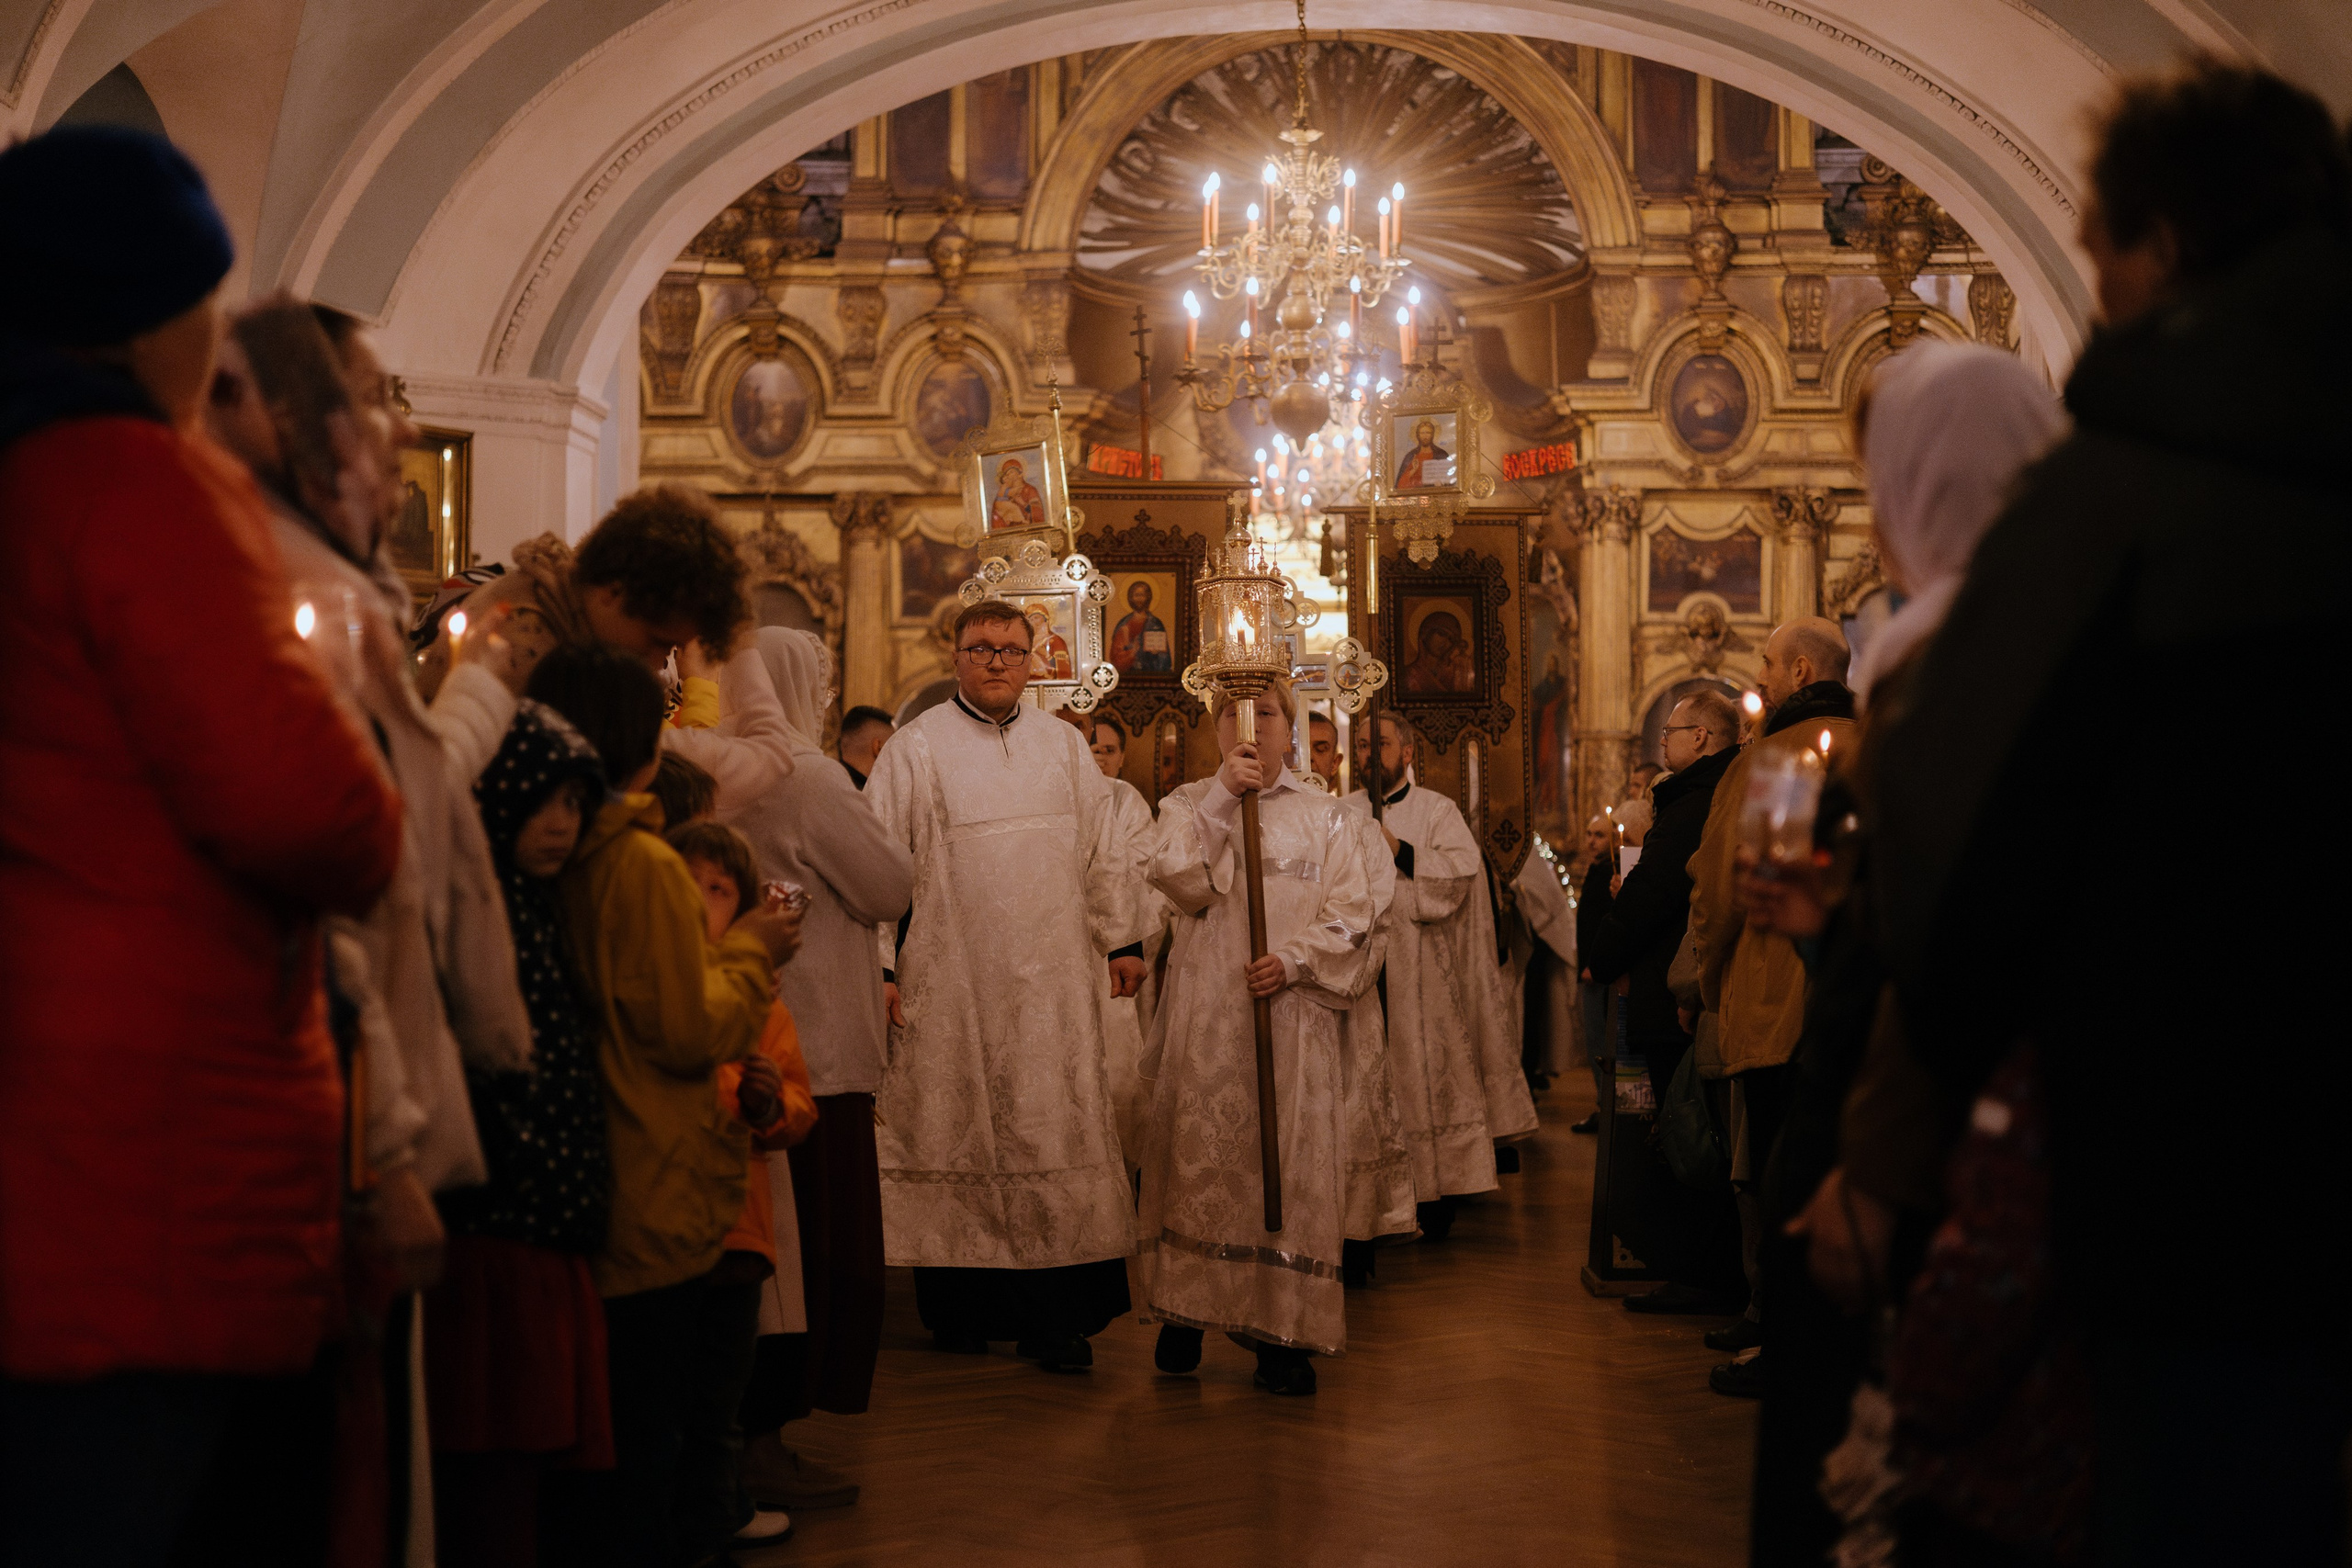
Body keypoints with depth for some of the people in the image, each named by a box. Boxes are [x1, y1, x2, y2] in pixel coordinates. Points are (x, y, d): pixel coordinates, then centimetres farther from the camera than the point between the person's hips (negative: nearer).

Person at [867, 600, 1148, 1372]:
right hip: (951, 983, -3)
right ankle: (960, 1305, 14)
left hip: (1052, 982, 3)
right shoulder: (916, 749, 0)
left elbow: (1104, 851, 15)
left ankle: (1053, 1315, 3)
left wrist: (1122, 939, 10)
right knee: (956, 1136, 3)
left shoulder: (1063, 744, 11)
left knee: (1055, 1135, -1)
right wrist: (879, 963, -8)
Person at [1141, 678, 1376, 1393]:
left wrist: (1294, 959, -13)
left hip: (1291, 1008, 0)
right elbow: (1175, 878, -9)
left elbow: (1351, 914, 3)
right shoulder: (1189, 804, 11)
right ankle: (1187, 1314, 11)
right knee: (1200, 1152, -1)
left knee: (1289, 1159, -4)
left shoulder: (1322, 814, 11)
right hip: (1206, 1010, 0)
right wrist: (1221, 795, -13)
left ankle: (1283, 1331, 0)